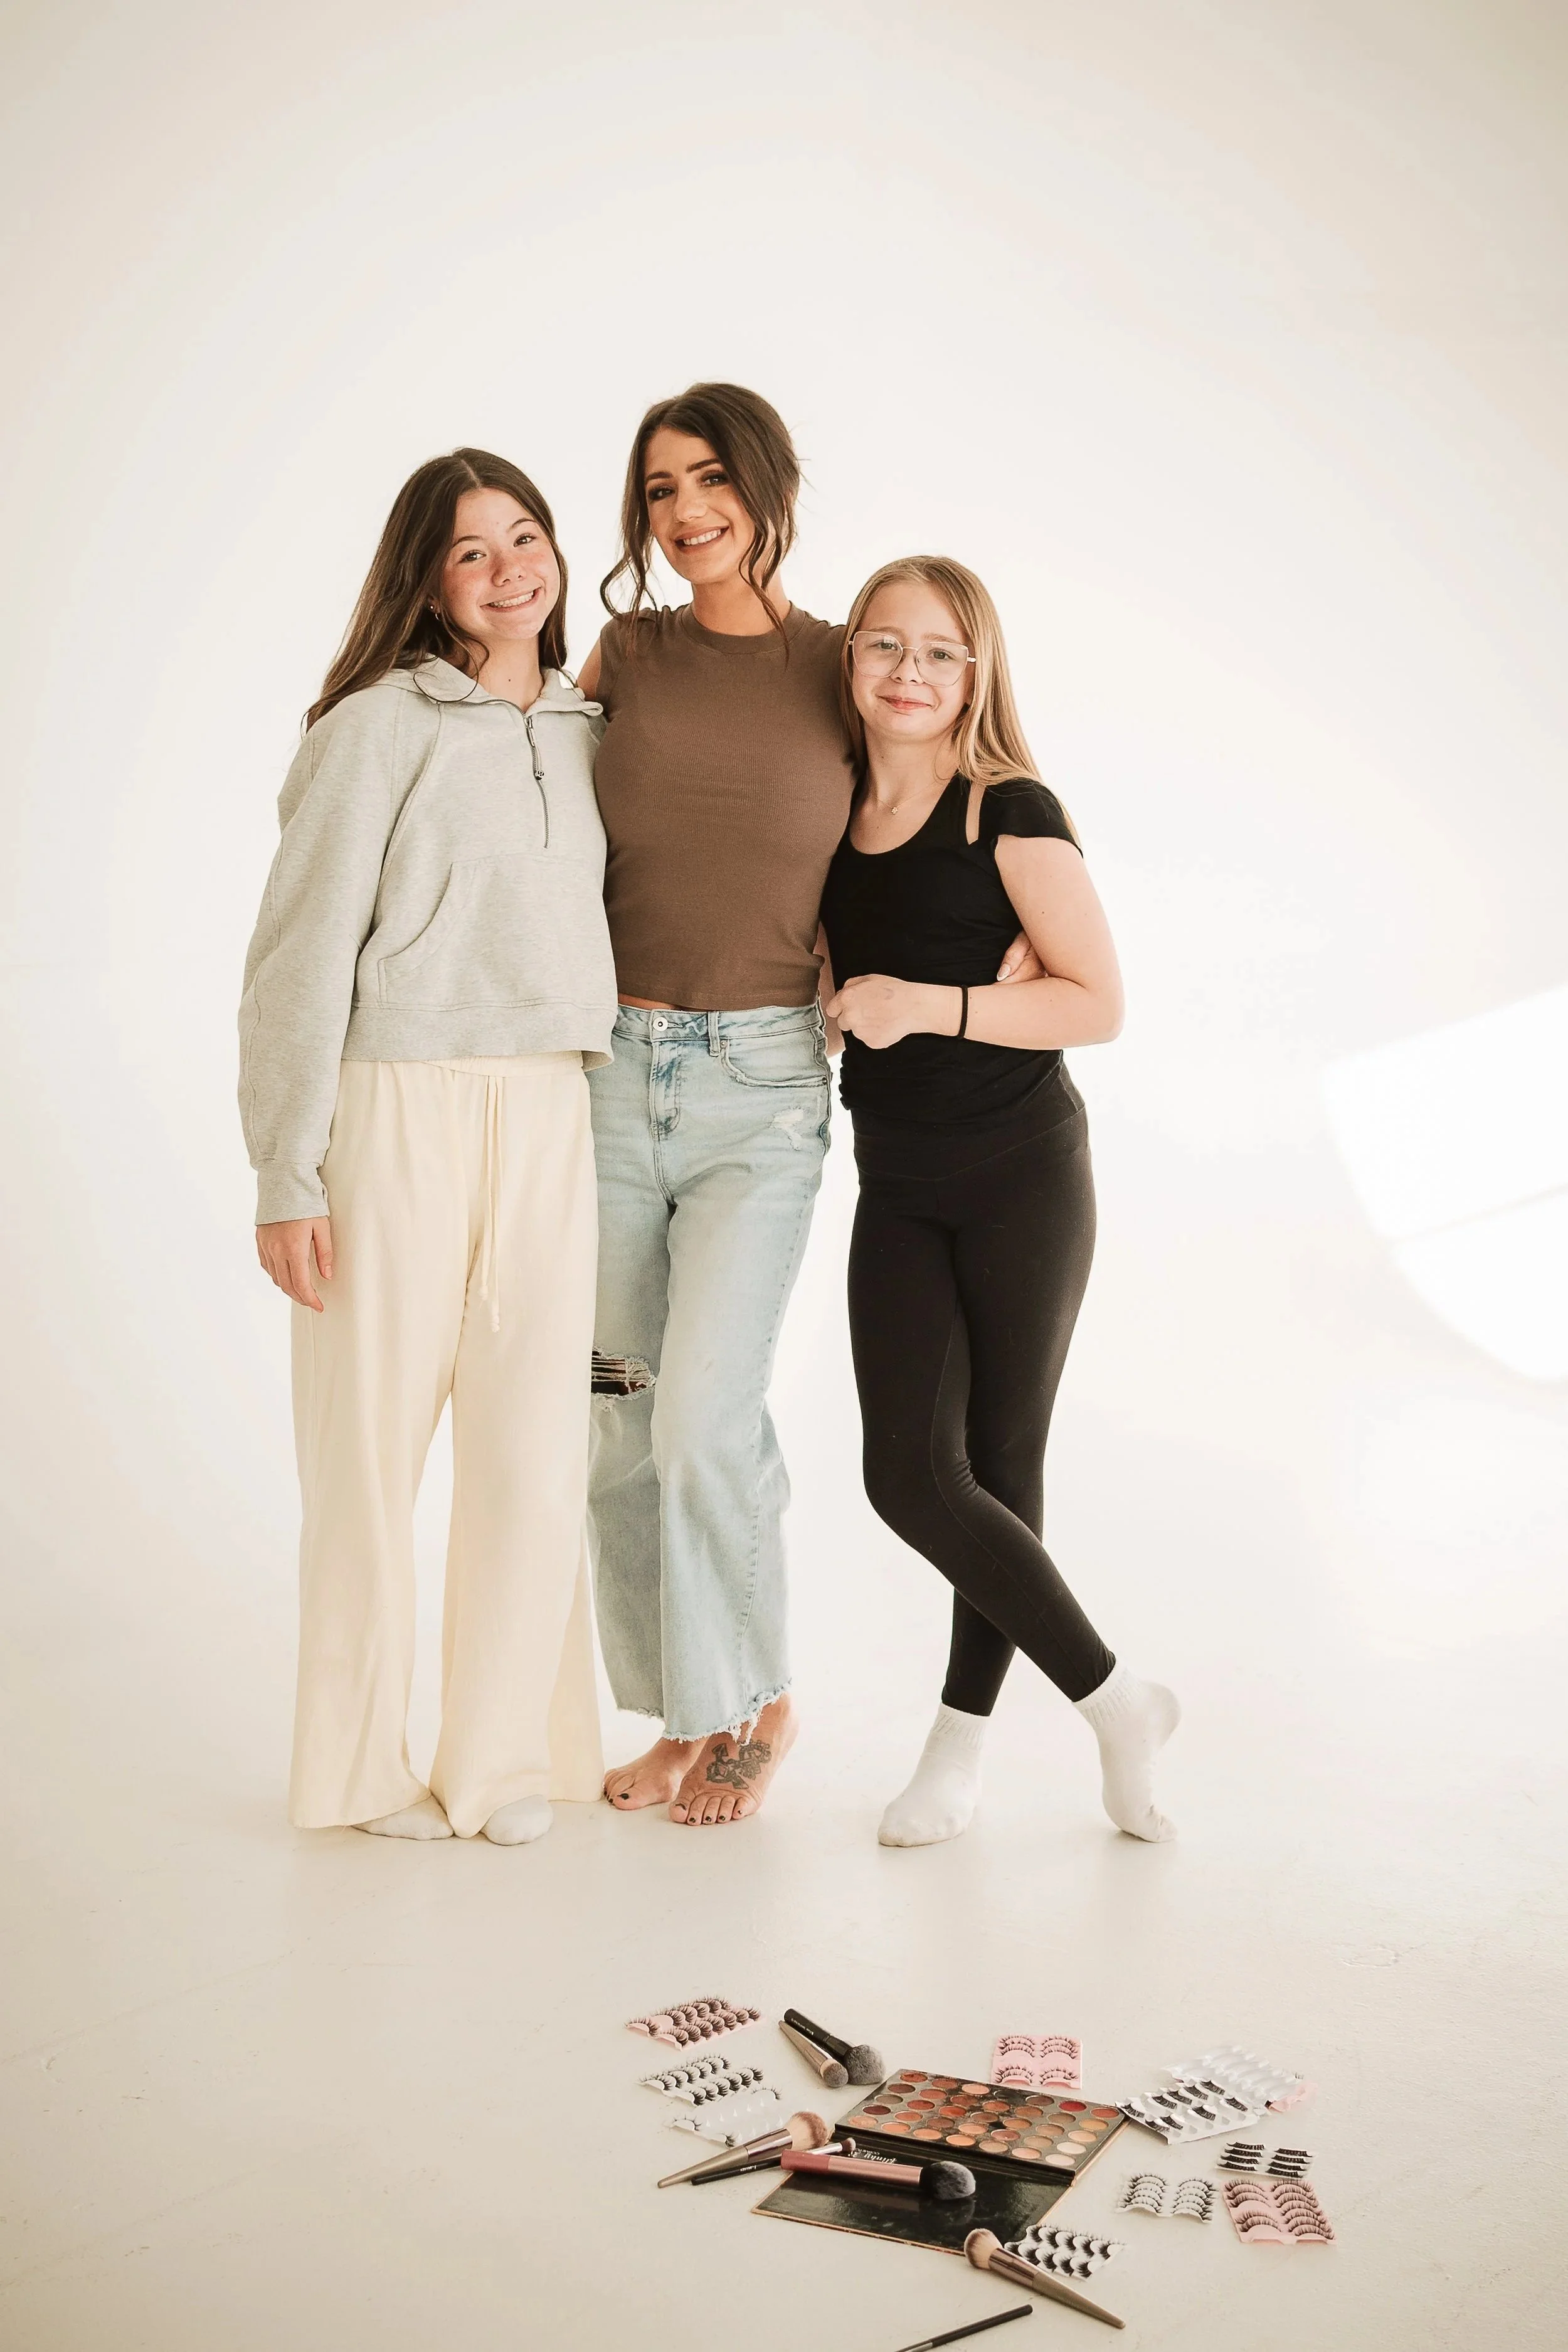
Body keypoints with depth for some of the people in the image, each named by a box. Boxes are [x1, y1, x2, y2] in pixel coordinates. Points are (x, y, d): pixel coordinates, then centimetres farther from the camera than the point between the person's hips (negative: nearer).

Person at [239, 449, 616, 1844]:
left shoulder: (588, 731, 14)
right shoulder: (380, 728, -4)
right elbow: (304, 956, -7)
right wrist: (286, 1173, -10)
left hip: (552, 1116, 5)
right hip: (398, 1113, -5)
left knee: (538, 1448, 4)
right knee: (374, 1436, 1)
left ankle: (505, 1755, 19)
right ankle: (364, 1767, 18)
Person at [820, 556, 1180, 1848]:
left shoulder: (1011, 812, -7)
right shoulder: (830, 816, 7)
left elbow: (1099, 1003, -12)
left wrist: (927, 1004, -20)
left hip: (1024, 1179, -4)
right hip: (897, 1191, 5)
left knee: (1001, 1467, 2)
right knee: (911, 1473, -3)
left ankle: (962, 1740, 19)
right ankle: (1115, 1702, 15)